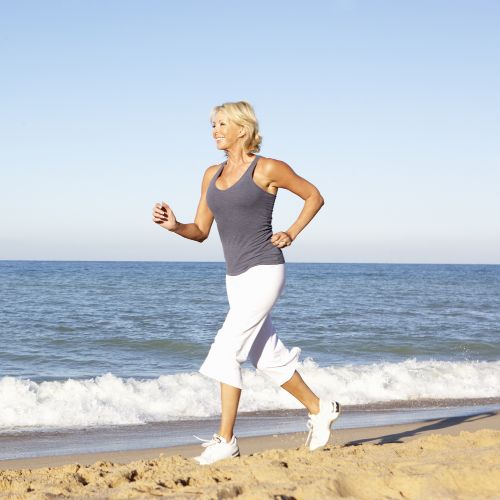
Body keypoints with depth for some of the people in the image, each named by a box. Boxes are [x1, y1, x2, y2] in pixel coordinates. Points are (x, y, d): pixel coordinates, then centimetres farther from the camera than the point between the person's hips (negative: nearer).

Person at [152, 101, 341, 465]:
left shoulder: (268, 169, -7)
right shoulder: (213, 175, 11)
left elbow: (315, 196, 4)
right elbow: (201, 231, 11)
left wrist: (291, 234, -6)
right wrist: (174, 225, -8)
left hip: (264, 271, -8)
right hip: (236, 276, 8)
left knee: (226, 350, -14)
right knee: (268, 356, 13)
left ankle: (225, 440, -7)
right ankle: (320, 410, 32)